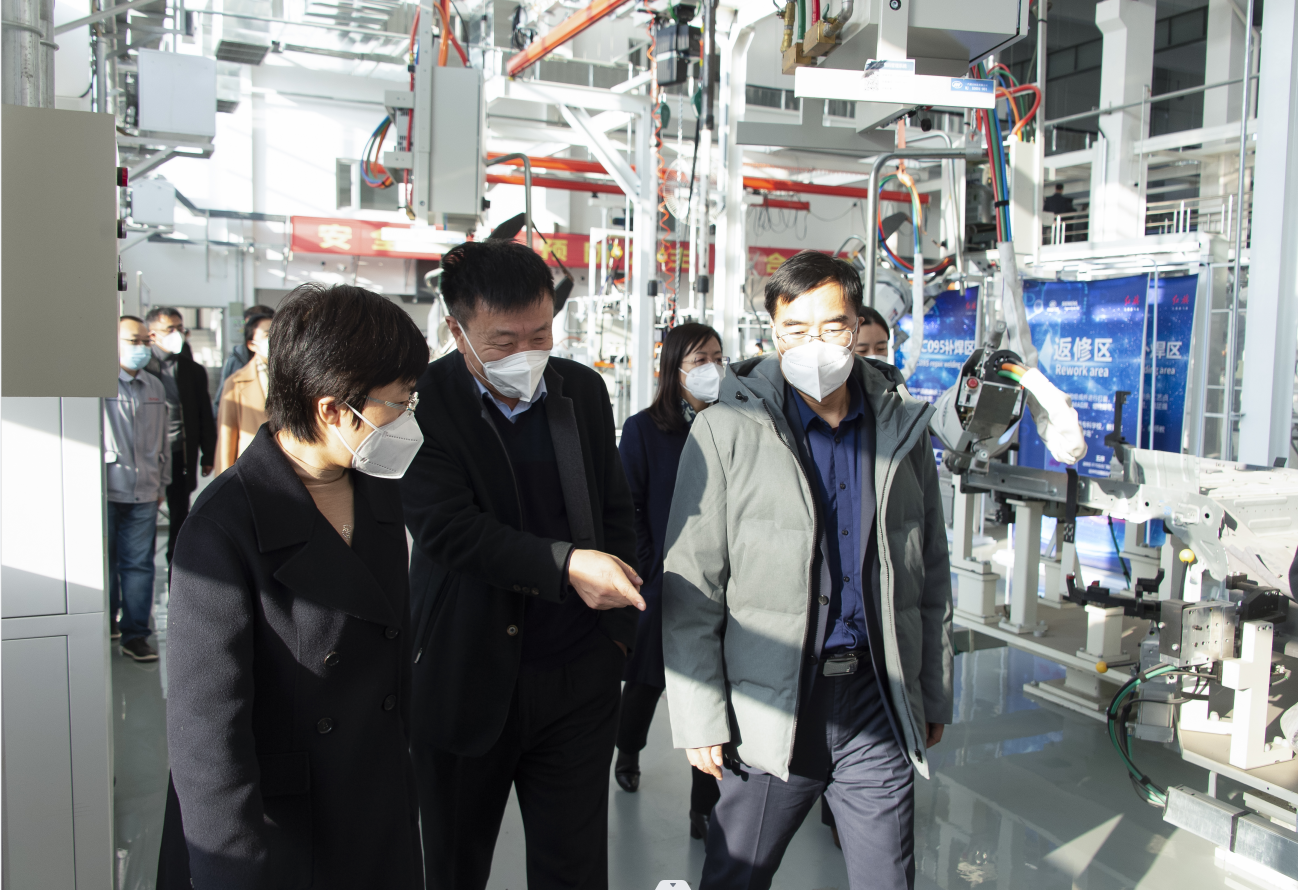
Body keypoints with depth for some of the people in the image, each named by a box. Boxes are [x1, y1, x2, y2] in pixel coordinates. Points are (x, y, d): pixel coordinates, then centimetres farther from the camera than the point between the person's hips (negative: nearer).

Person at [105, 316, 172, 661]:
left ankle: (135, 634, 9)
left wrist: (162, 483, 19)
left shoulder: (155, 387, 14)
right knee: (103, 561, 8)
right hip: (104, 491, -4)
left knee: (139, 564, 3)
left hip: (143, 493, 4)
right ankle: (105, 623, 25)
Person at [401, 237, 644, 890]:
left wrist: (620, 626, 7)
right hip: (467, 682, -3)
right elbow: (446, 525, -20)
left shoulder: (583, 390, 4)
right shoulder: (421, 402, -10)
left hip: (579, 682, 3)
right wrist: (565, 564, -28)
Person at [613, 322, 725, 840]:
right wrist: (650, 571, -9)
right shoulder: (644, 429, -3)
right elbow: (628, 510, -4)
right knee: (647, 680, 16)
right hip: (662, 584, -1)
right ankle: (628, 753, 46)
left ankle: (704, 806, 13)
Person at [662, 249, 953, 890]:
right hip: (769, 712, -2)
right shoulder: (725, 433, -6)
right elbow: (691, 590, -6)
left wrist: (934, 694, 14)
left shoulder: (902, 427, 5)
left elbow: (931, 573, 13)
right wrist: (701, 717, -8)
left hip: (880, 706, 3)